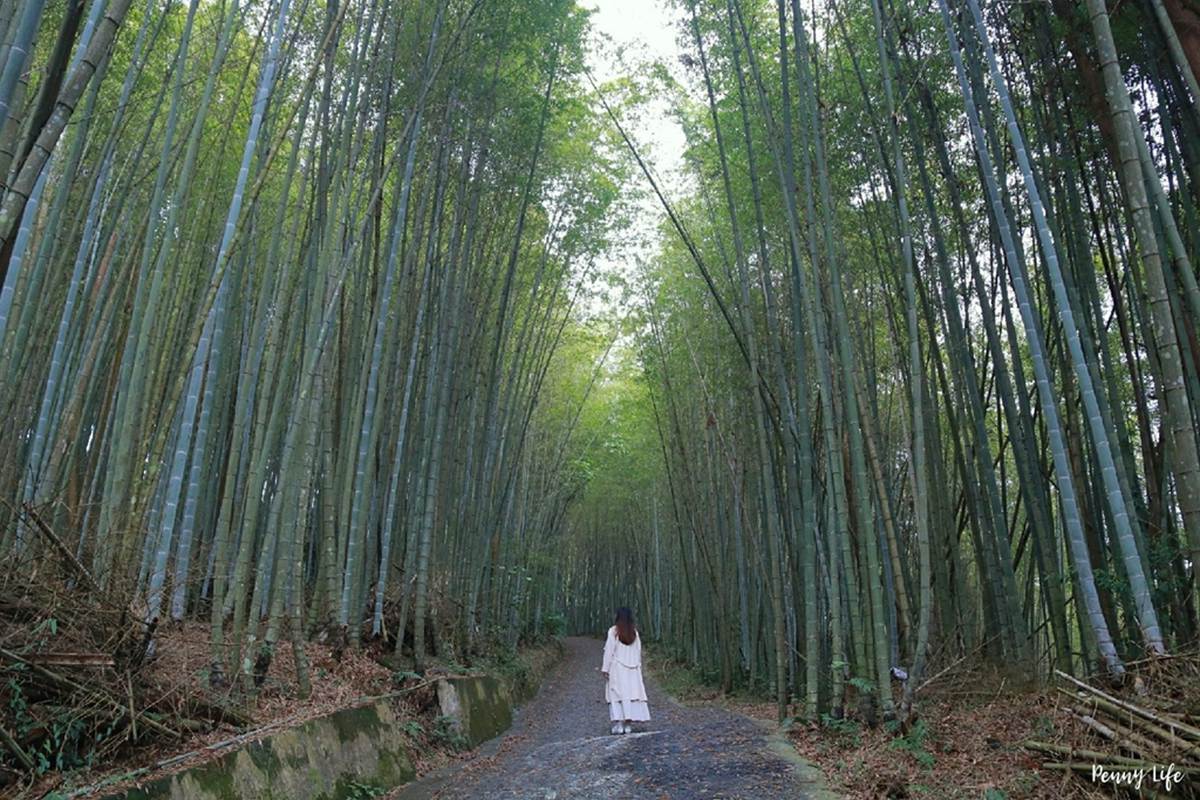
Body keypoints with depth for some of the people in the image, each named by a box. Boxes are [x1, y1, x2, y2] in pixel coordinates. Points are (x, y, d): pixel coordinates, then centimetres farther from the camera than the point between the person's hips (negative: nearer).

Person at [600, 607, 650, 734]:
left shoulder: (613, 631, -7)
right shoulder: (634, 632, 5)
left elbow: (609, 651, -8)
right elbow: (638, 651, 6)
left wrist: (605, 668, -5)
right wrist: (638, 667, 13)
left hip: (617, 668, -3)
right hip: (632, 669, 4)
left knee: (617, 695, 0)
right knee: (632, 694, 6)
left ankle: (619, 724, -6)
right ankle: (628, 724, 5)